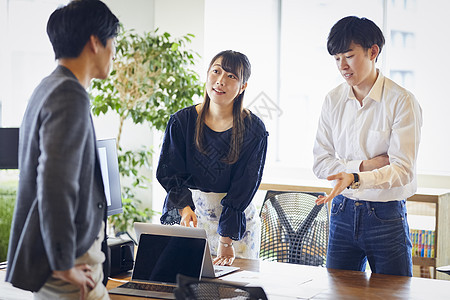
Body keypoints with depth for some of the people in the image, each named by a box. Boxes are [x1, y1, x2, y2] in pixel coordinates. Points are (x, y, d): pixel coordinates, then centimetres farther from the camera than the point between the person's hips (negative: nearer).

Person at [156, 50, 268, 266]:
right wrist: (184, 206, -22)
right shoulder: (182, 121, -5)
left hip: (237, 219, -1)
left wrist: (226, 241, -17)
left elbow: (243, 189, -12)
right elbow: (168, 172, -3)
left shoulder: (254, 131, -10)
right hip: (190, 215, 1)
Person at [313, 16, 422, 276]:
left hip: (387, 218, -4)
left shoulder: (402, 102, -10)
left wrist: (355, 178, -32)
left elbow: (403, 169, -17)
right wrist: (364, 165, -14)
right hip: (343, 213, 4)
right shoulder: (333, 100, 4)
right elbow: (321, 163, 2)